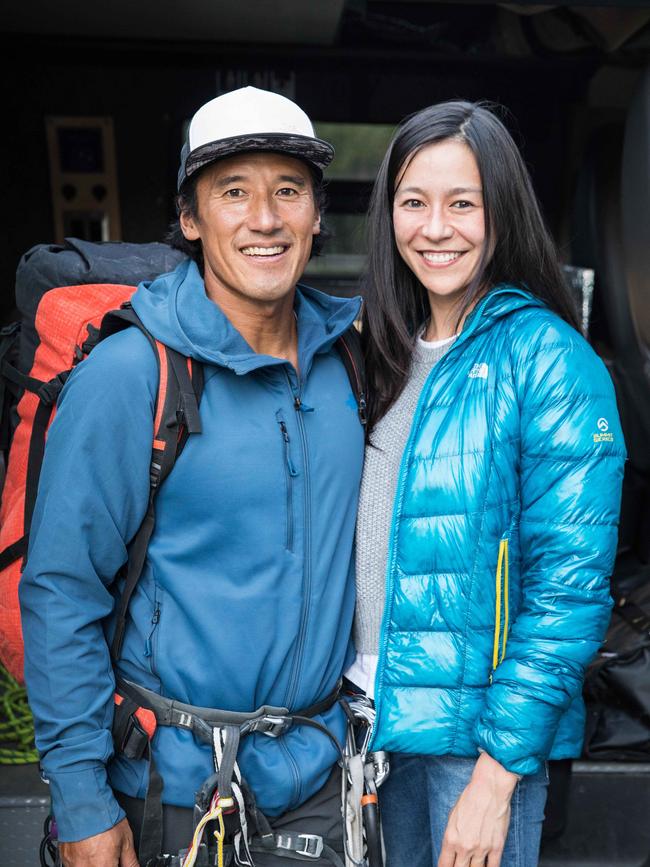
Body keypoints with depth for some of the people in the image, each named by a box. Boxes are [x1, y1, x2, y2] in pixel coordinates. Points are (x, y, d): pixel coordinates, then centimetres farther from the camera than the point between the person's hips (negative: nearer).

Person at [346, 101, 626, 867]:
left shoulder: (546, 359, -14)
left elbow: (570, 586, -16)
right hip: (381, 714, 6)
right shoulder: (383, 351, 4)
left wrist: (497, 773, -17)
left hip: (483, 727, -6)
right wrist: (351, 700, 8)